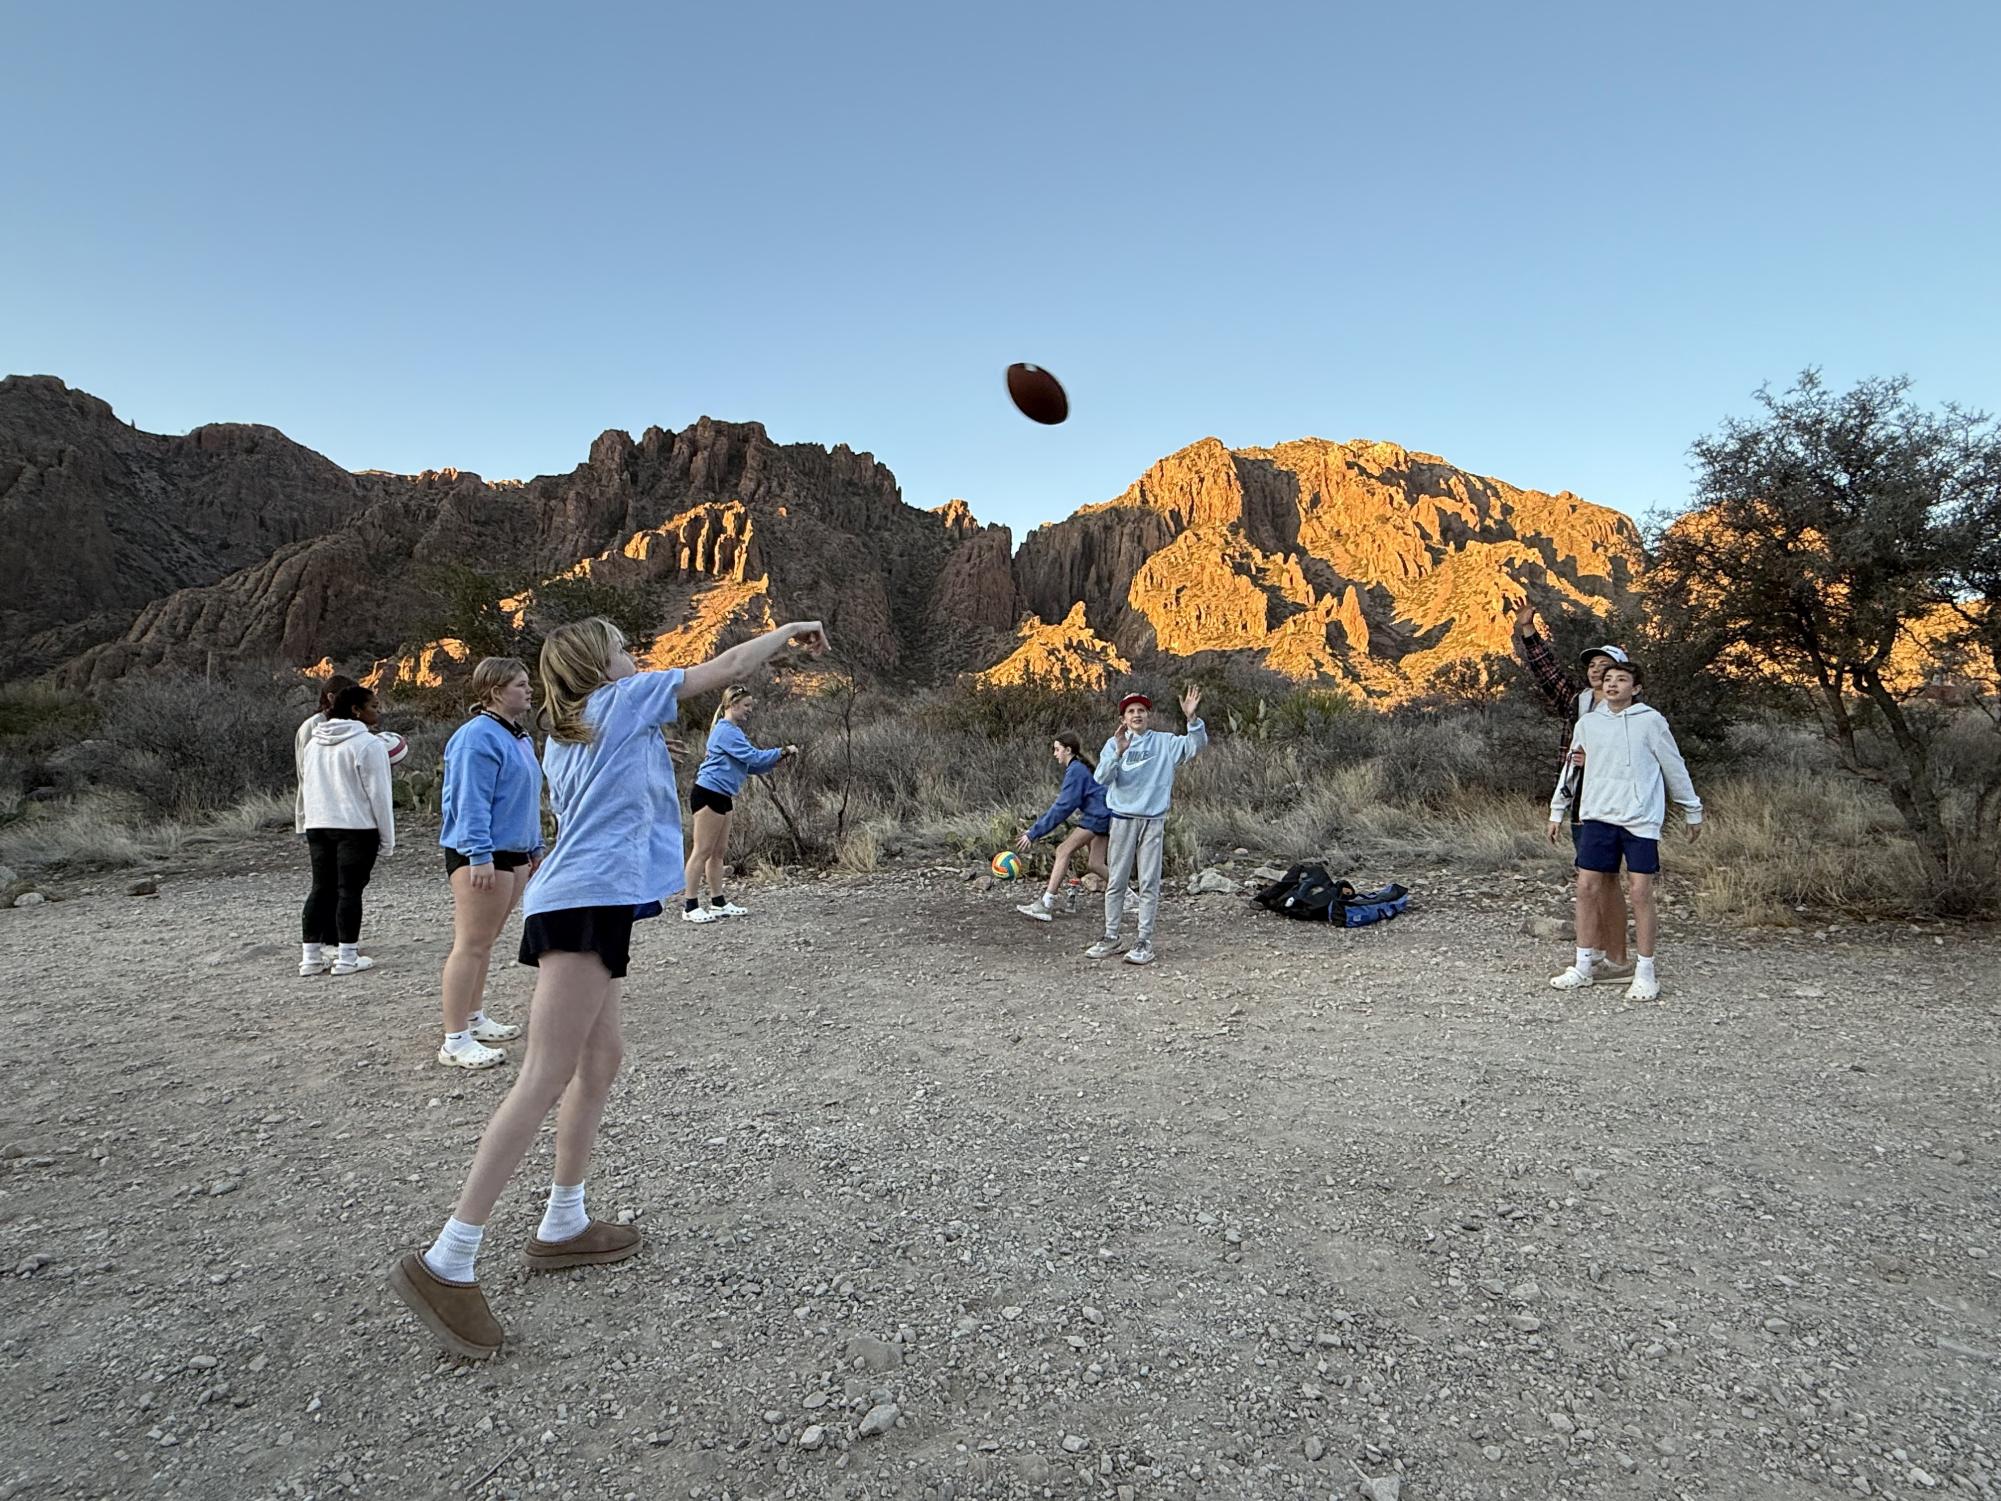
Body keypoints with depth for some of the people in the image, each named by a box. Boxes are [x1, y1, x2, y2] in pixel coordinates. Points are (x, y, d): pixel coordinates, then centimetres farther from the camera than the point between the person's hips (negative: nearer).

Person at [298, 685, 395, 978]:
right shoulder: (368, 744, -12)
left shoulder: (314, 743, 14)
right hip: (356, 827, -7)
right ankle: (347, 958, 2)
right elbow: (379, 794, -13)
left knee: (321, 888, 12)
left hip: (318, 826, 7)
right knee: (350, 890, -2)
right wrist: (387, 838, -8)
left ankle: (311, 957, 15)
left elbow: (305, 787, 20)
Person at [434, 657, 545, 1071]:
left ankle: (473, 1018, 29)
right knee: (472, 945, -7)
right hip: (482, 857, -10)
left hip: (514, 854, 10)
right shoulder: (478, 736, -16)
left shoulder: (519, 737, 15)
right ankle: (455, 1042, -2)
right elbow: (470, 800, -21)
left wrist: (535, 848, 23)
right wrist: (480, 855, -25)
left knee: (484, 942, 17)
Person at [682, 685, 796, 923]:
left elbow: (750, 766, 18)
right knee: (703, 851, -7)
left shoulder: (733, 731, 18)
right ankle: (690, 907, -3)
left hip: (722, 796, 10)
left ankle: (718, 903, 16)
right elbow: (753, 757, -20)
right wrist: (781, 751, -10)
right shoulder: (726, 730, -14)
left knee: (718, 851, 11)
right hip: (709, 794, -10)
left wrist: (778, 757, 5)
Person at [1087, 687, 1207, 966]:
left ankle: (1145, 941, 6)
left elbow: (1197, 744, -9)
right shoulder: (1114, 744, 3)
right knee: (1116, 882, 7)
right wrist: (1119, 752, -27)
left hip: (1154, 820, 0)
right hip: (1123, 819, 1)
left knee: (1150, 883, 1)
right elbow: (1102, 778, -11)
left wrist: (1191, 718, -26)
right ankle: (1111, 937, 17)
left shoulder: (1165, 742, 4)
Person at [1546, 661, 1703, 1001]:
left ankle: (1644, 973, 9)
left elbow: (1675, 768, 6)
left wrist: (1692, 811, 11)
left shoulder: (1650, 721, 0)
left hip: (1640, 819, -3)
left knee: (1641, 892, -3)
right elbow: (1571, 768, 18)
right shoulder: (1587, 722, 9)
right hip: (1597, 817, 3)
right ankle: (1584, 966, 12)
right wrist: (1557, 811, 20)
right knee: (1587, 888, 2)